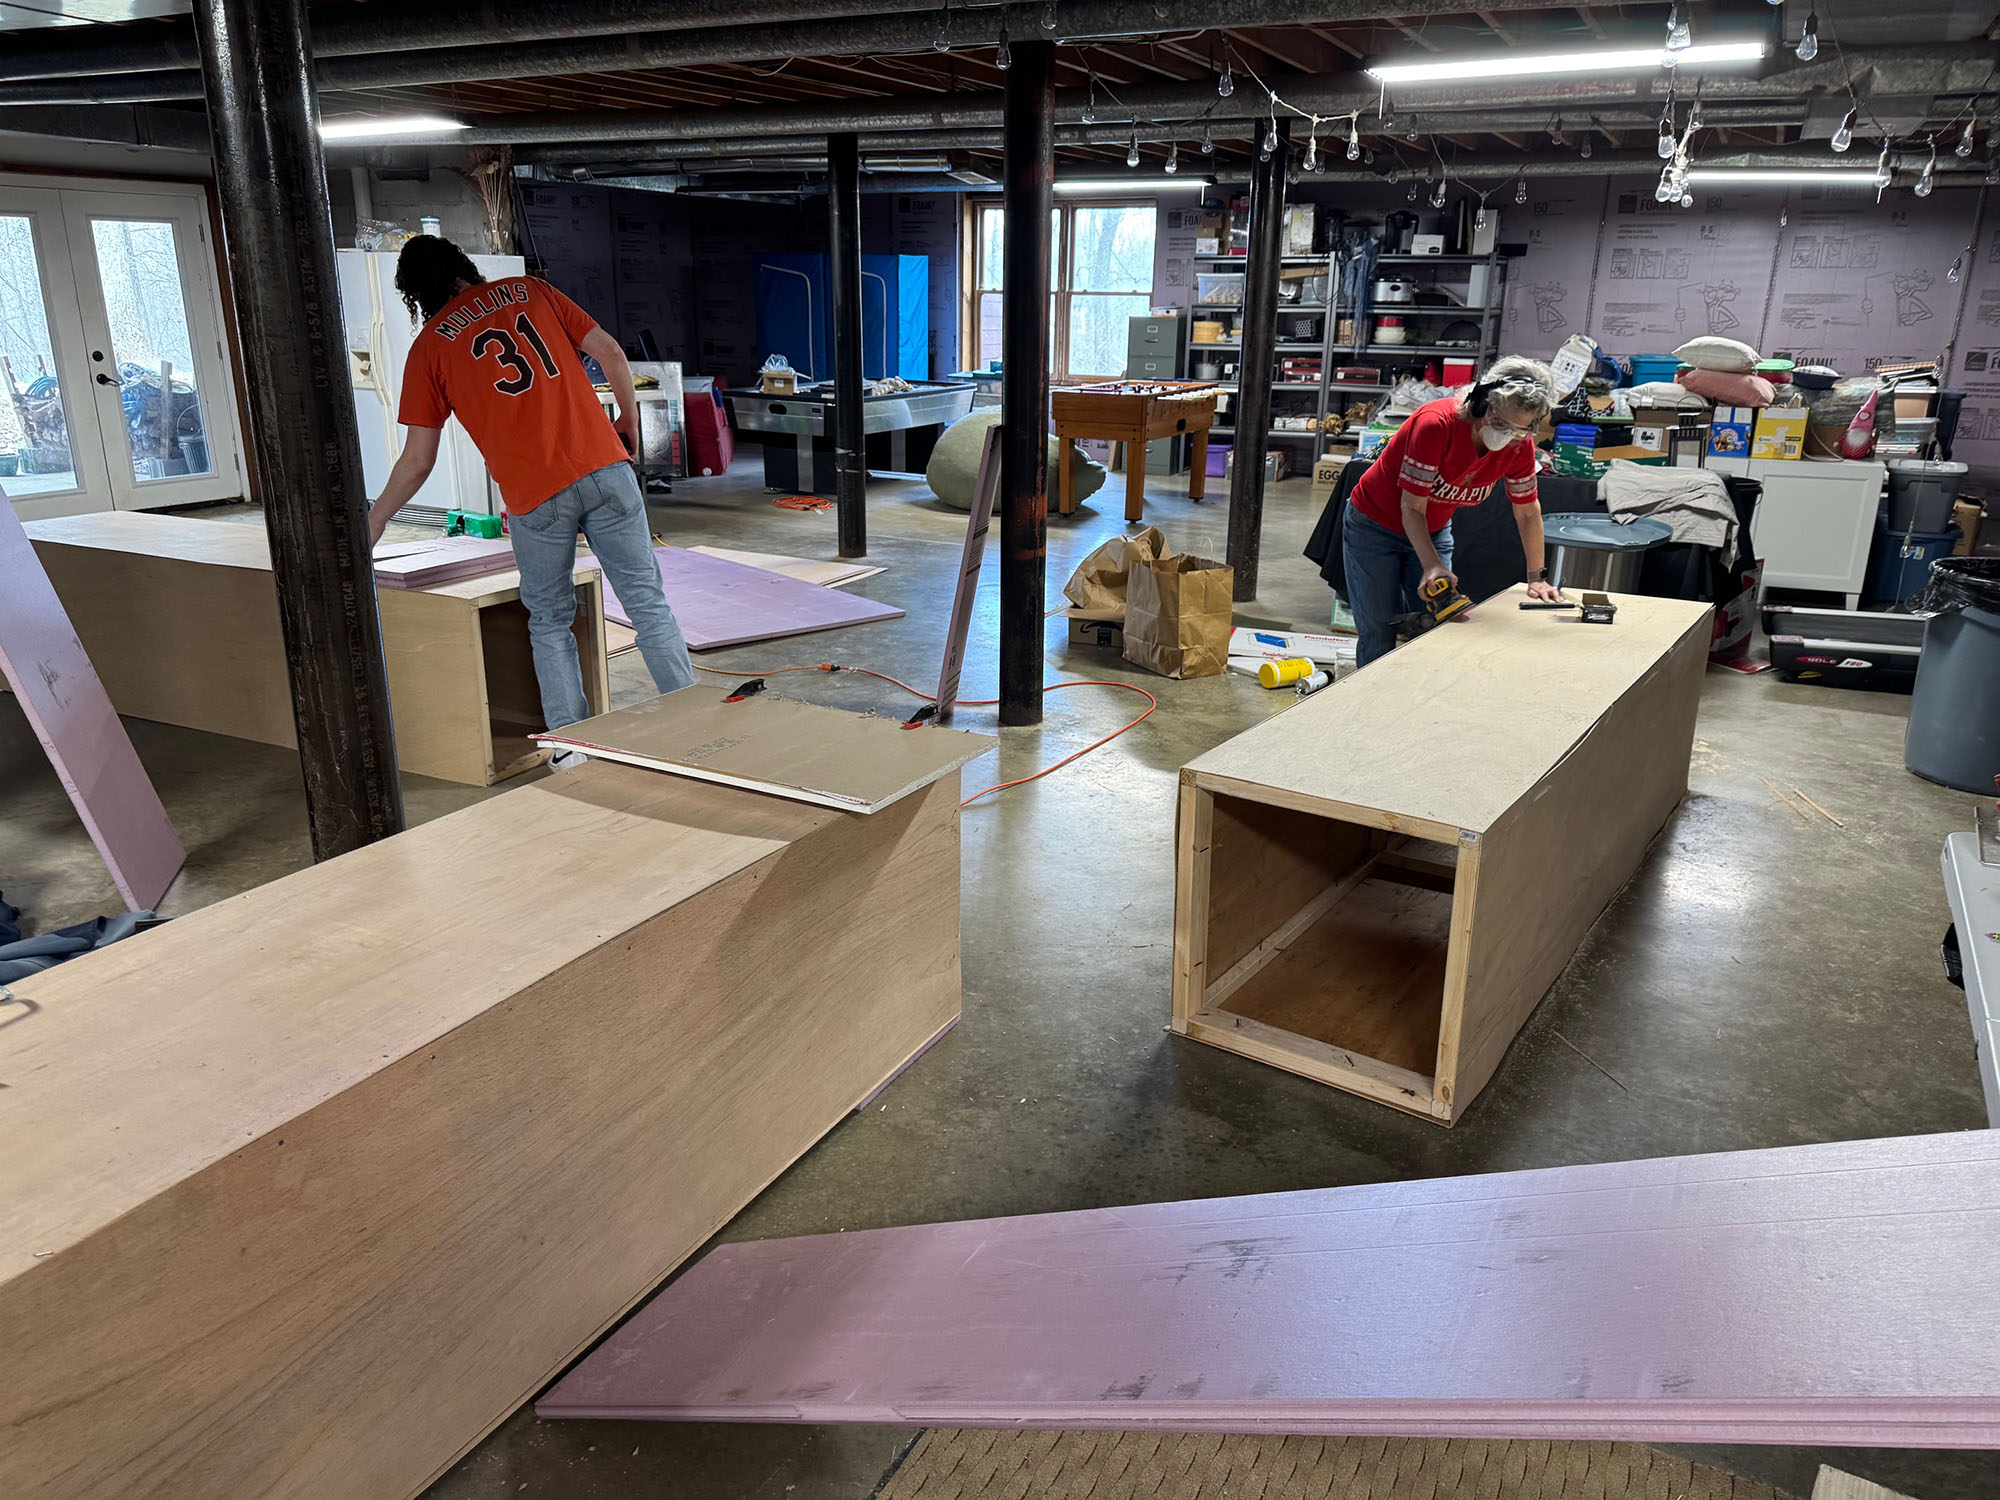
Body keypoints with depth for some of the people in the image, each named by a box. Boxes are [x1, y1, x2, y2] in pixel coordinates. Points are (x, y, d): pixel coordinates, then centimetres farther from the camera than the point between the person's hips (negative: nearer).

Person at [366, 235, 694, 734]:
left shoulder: (428, 348, 10)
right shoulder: (530, 290, 16)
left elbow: (417, 462, 9)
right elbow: (610, 354, 9)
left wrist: (374, 520, 23)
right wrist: (629, 420, 23)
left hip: (534, 496, -1)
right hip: (603, 467, 2)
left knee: (550, 621, 13)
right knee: (647, 599, 6)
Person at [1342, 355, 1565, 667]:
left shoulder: (1520, 445, -15)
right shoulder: (1436, 424, -32)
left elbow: (1528, 512, 0)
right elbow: (1412, 508, -27)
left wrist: (1537, 578, 3)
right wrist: (1432, 566, -36)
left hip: (1434, 531, 5)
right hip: (1375, 526, -5)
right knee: (1379, 636, -7)